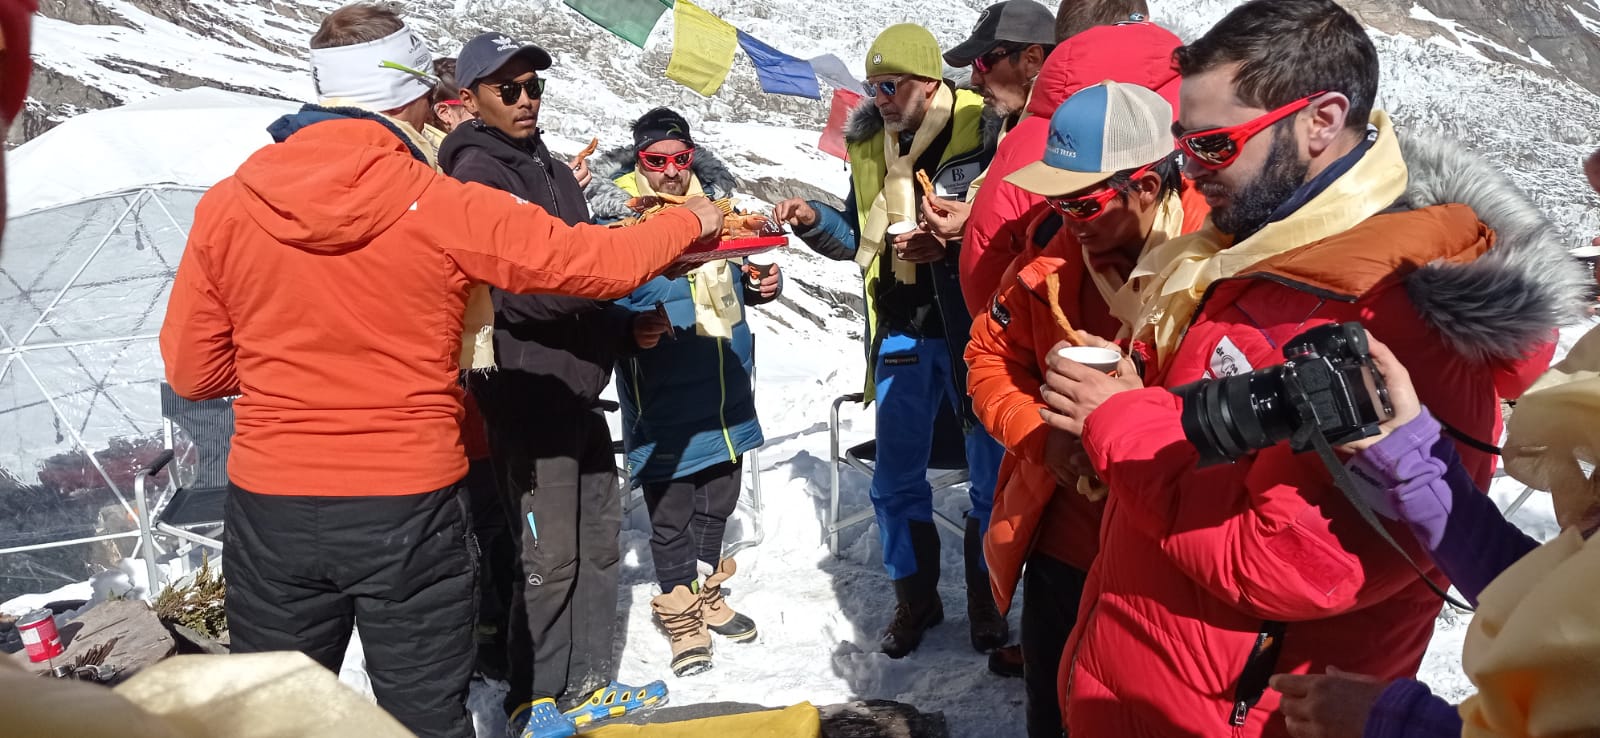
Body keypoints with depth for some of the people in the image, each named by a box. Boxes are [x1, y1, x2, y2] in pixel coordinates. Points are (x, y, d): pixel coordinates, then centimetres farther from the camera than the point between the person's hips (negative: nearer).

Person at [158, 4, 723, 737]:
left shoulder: (225, 207, -3)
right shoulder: (447, 209, -12)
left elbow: (193, 371, 4)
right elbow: (602, 263, -3)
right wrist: (689, 221, 16)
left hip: (270, 510, 3)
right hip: (409, 510, -2)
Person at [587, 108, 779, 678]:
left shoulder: (716, 198, 9)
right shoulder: (616, 211, -10)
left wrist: (761, 283, 1)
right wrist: (632, 326, -33)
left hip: (724, 390, 6)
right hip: (663, 399, -6)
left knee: (718, 498, 19)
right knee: (670, 510, 3)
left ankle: (707, 592, 40)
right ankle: (681, 614, 24)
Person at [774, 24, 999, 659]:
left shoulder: (984, 130, -11)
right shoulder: (868, 144, 7)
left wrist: (950, 245, -24)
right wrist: (814, 222, -2)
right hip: (902, 335, 5)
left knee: (991, 477, 8)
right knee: (896, 481, 10)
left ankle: (985, 601, 28)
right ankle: (916, 599, 29)